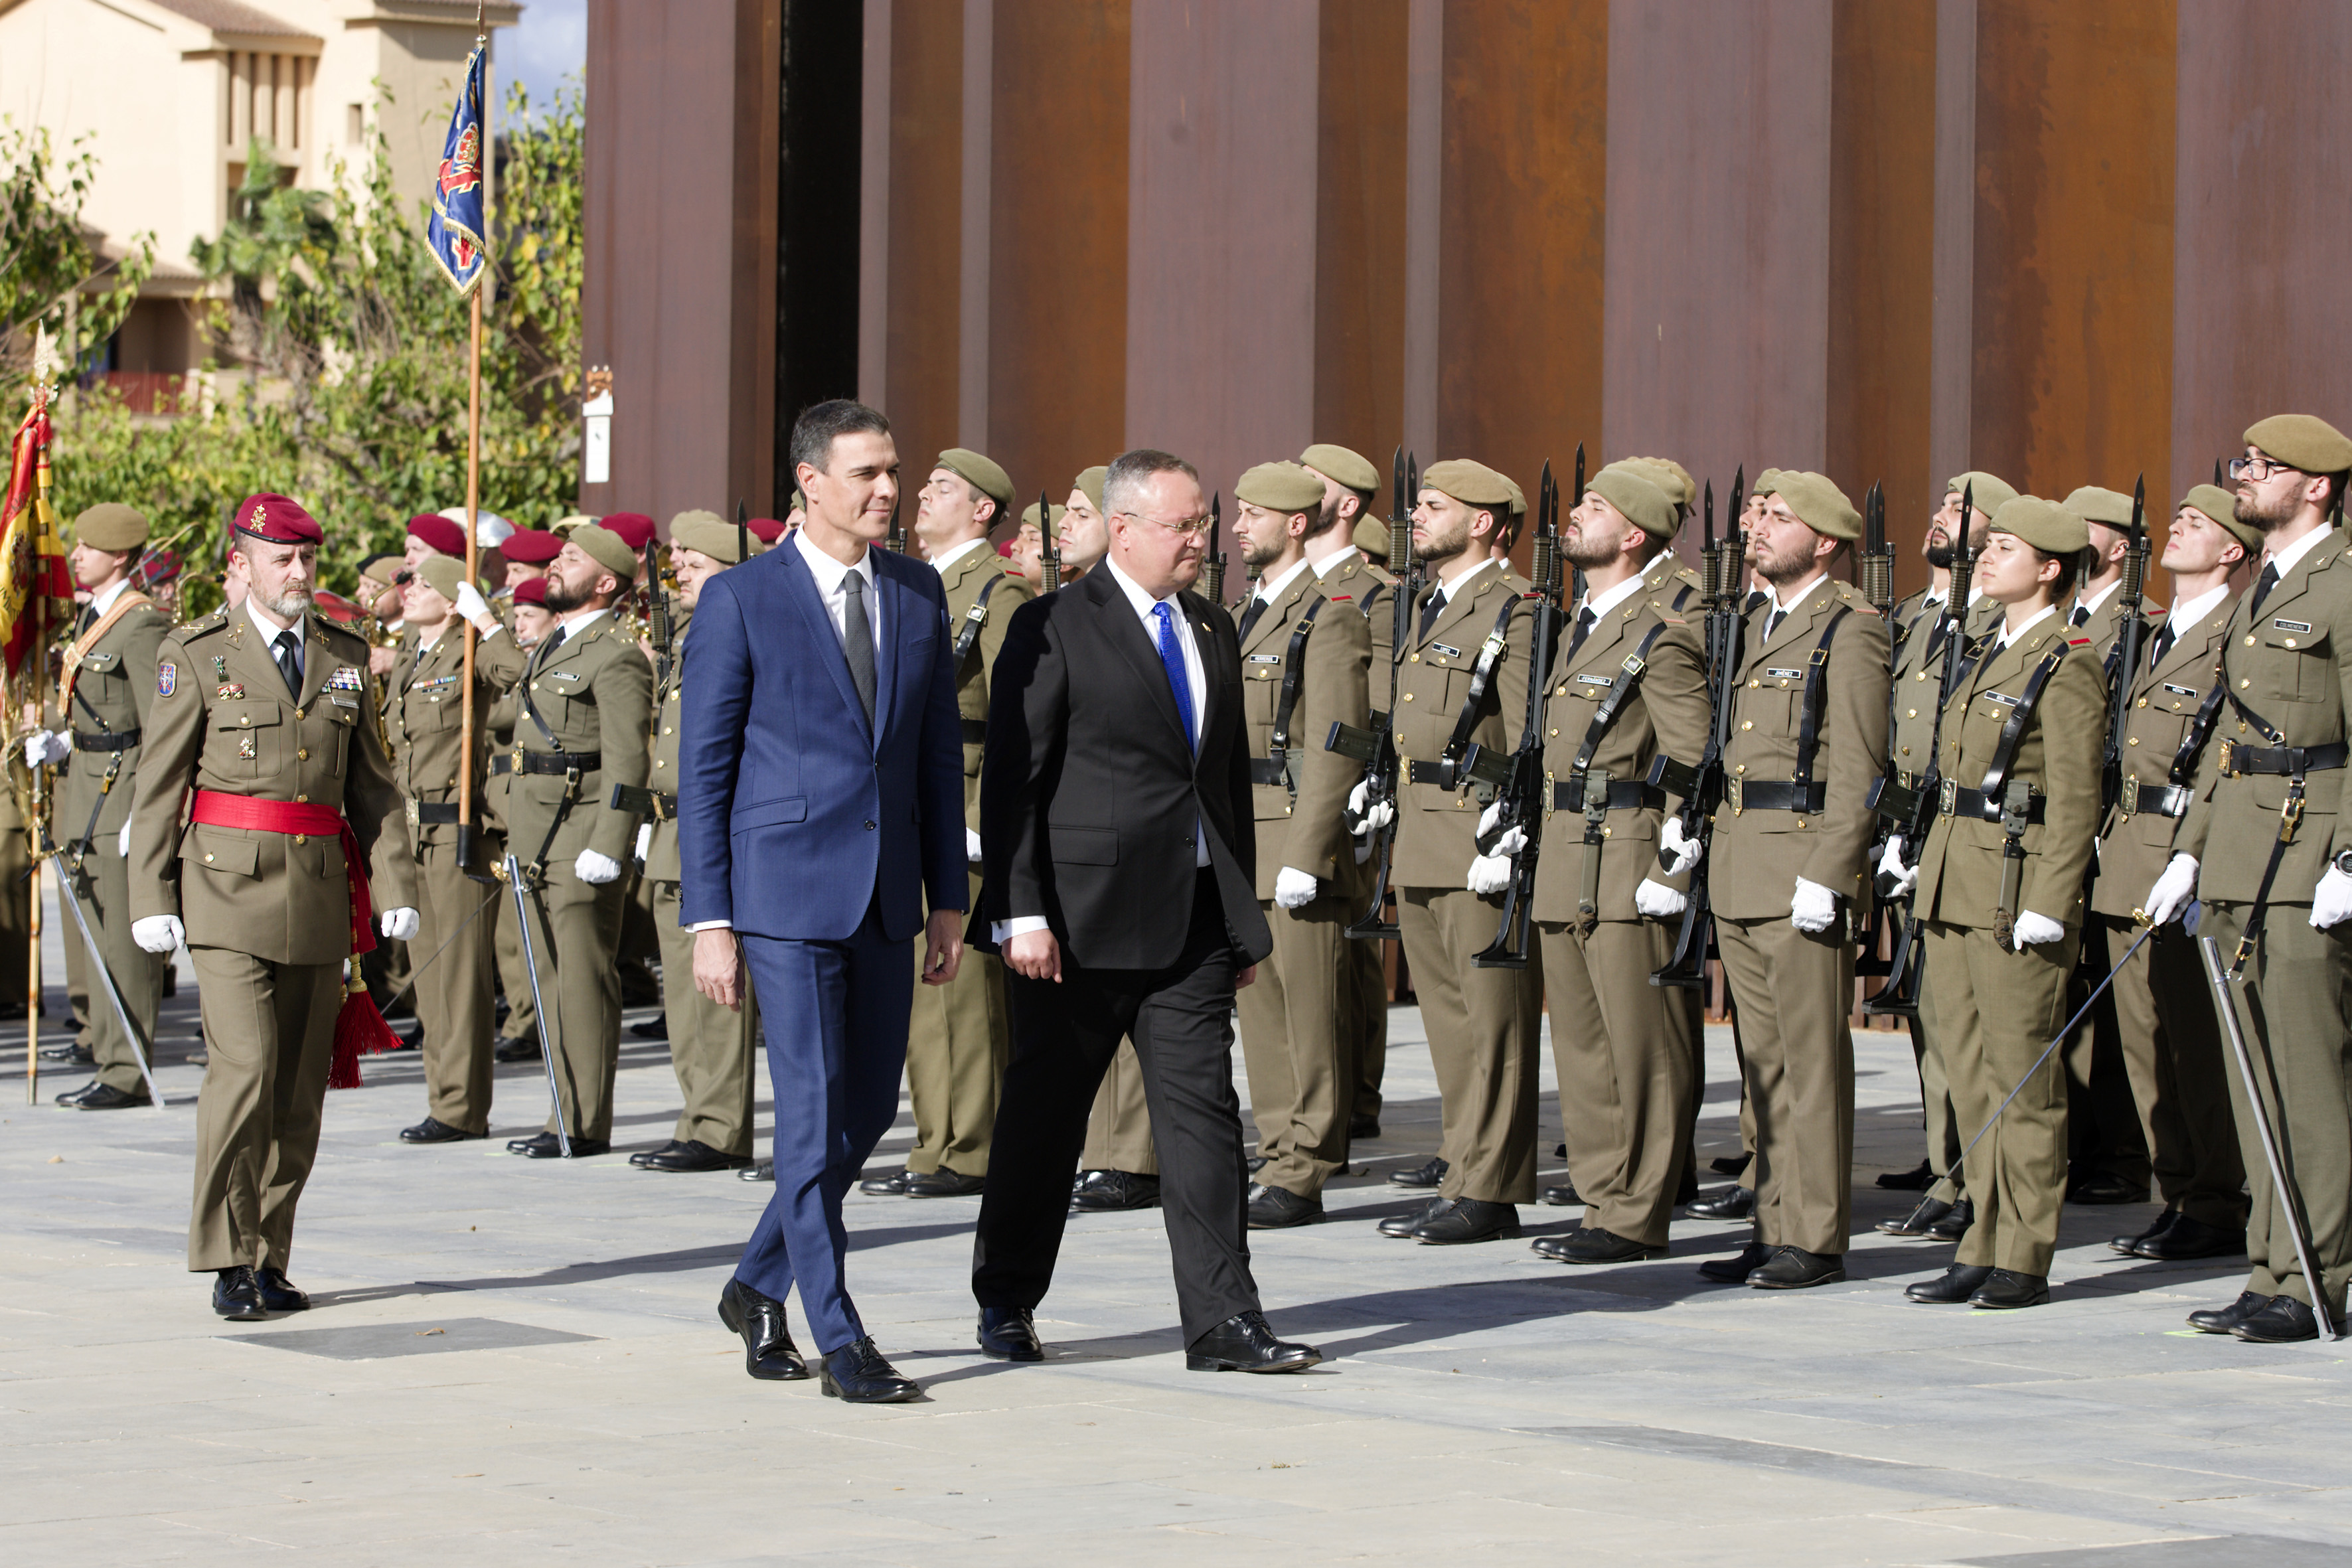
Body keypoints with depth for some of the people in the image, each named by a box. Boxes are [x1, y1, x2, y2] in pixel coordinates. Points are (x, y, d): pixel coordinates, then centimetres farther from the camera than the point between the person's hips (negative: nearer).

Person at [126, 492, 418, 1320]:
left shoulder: (344, 656, 11)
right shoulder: (195, 656, 0)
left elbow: (371, 781, 13)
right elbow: (158, 786, 0)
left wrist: (394, 887, 5)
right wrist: (151, 900, -6)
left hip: (319, 891, 5)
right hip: (229, 885, -4)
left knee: (300, 1084, 6)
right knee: (244, 1066, -15)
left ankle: (269, 1261, 15)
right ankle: (228, 1263, -8)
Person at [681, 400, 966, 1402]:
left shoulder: (918, 595, 9)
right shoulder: (742, 599, -6)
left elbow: (939, 753, 13)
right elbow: (703, 766, -5)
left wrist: (948, 898, 10)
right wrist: (708, 920, -9)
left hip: (884, 896, 6)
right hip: (787, 892, -6)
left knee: (867, 1108, 10)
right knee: (815, 1112, -6)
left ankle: (759, 1288, 30)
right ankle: (840, 1343, 1)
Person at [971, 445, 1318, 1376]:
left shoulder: (1212, 630, 14)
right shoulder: (1054, 630, -6)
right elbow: (1011, 779, -10)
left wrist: (1242, 912, 15)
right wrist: (1022, 910, -17)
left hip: (1192, 916, 5)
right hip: (1082, 915, -5)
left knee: (1203, 1109, -2)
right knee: (1045, 1115, 7)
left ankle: (1222, 1325, -3)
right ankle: (1005, 1303, 22)